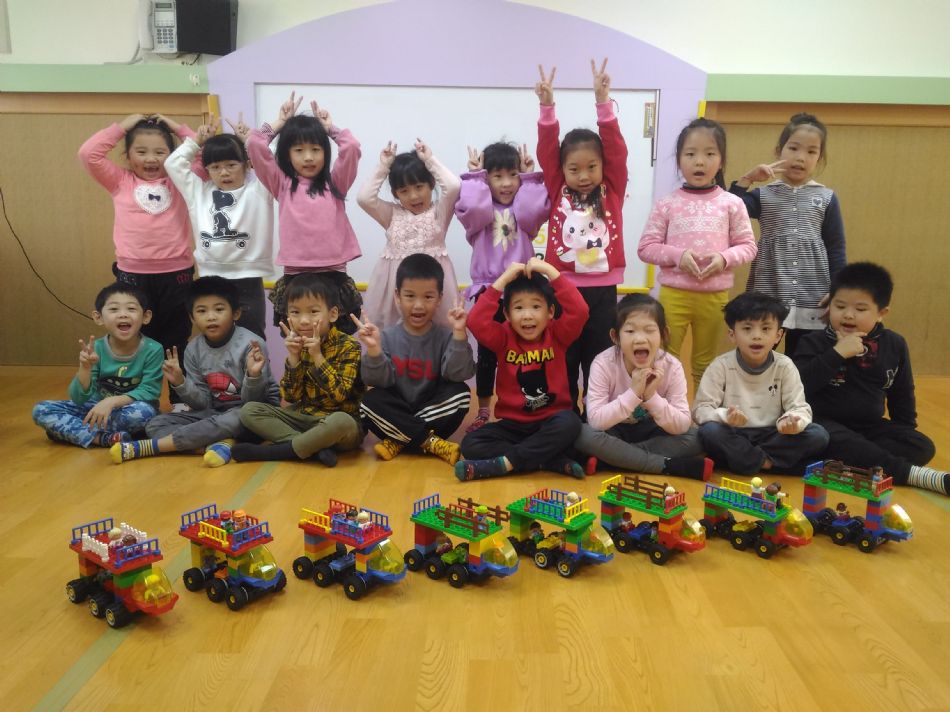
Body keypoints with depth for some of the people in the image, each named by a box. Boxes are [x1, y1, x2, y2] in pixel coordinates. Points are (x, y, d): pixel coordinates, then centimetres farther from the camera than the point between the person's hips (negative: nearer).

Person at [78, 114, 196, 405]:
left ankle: (180, 401, 22)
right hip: (132, 275, 0)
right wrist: (121, 127, 3)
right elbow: (88, 154, -3)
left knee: (176, 342, 10)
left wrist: (178, 128, 5)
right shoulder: (121, 182, 8)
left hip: (176, 274, 0)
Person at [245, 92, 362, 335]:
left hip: (333, 275, 0)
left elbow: (352, 147, -4)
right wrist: (280, 122, 11)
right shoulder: (282, 184, 8)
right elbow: (254, 144, 0)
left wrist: (330, 127, 11)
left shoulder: (334, 183, 9)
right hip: (295, 277, 0)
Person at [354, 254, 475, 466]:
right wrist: (374, 349, -31)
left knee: (461, 393, -25)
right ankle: (431, 442, -23)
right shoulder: (387, 337, -5)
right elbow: (379, 381, -13)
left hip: (435, 411, 0)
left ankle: (399, 440, -19)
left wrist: (459, 334, -30)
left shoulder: (445, 337, -6)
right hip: (397, 413, 0)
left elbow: (458, 374, -21)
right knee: (370, 401, -26)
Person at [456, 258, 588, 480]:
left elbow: (579, 311, -20)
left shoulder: (557, 335, -2)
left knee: (570, 423, -35)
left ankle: (503, 463, -25)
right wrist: (503, 279, -20)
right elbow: (476, 322, -20)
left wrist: (550, 271, -21)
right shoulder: (504, 338, -1)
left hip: (551, 421, -1)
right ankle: (553, 461, -23)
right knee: (470, 444, -23)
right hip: (513, 423, 2)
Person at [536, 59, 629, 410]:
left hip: (602, 290, 0)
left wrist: (603, 101, -14)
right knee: (562, 363, 9)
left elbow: (616, 148, -5)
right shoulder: (558, 193, 4)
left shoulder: (612, 192, 3)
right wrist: (547, 106, -15)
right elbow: (546, 150, -3)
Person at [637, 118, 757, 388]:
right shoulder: (667, 203, -2)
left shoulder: (732, 203, 0)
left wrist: (724, 258, -15)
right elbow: (646, 247, -3)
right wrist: (678, 255, -17)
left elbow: (748, 246, 3)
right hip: (673, 294, -1)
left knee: (705, 366, 16)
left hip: (714, 296, 1)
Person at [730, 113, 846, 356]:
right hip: (767, 295, 0)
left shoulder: (827, 198, 5)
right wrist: (747, 179, -13)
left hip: (811, 300, 1)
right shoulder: (763, 196, 4)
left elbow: (836, 250, 5)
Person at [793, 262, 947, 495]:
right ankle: (915, 474, -28)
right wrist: (837, 353, -23)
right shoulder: (814, 343, -7)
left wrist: (905, 431, 12)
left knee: (921, 446, -17)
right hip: (826, 424, -5)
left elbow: (902, 394, 17)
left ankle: (840, 462, -28)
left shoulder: (894, 345, 5)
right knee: (839, 443, -36)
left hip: (870, 426, 5)